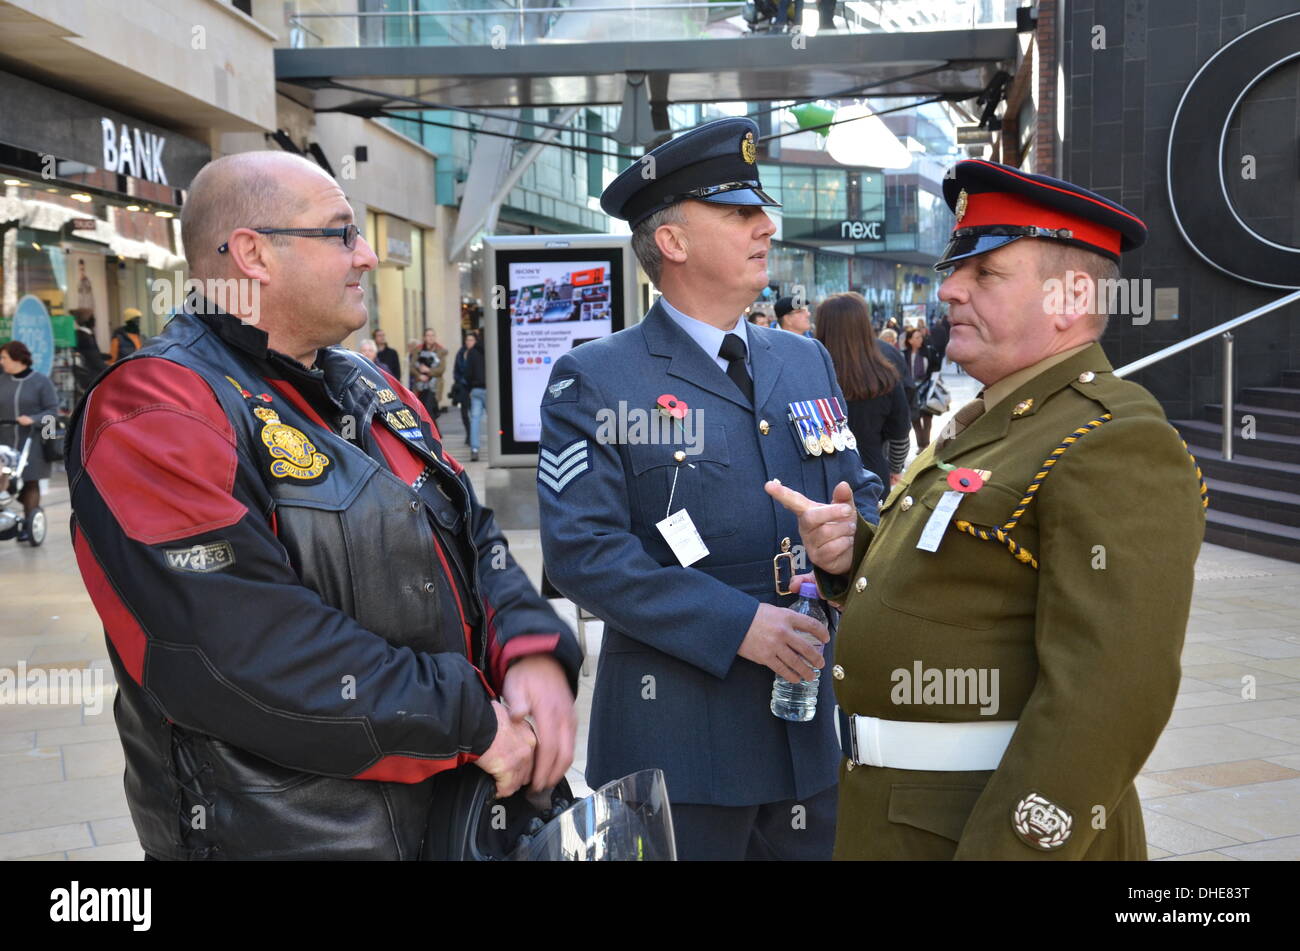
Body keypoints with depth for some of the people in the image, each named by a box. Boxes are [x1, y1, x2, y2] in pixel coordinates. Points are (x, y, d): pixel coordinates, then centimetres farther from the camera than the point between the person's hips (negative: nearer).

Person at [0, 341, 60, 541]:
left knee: (30, 482, 0)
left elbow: (52, 411, -3)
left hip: (32, 441, -3)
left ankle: (28, 524, 7)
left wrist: (33, 420, -18)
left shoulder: (41, 382, 0)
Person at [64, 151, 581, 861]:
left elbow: (472, 536, 11)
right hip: (291, 834, -8)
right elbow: (252, 655, -27)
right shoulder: (157, 419, -18)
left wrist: (532, 650, -10)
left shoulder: (372, 391, 10)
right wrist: (471, 723, -22)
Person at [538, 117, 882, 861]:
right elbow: (582, 550, -14)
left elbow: (860, 492, 15)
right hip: (675, 742, -5)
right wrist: (736, 624, -21)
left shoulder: (808, 362, 13)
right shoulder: (595, 381, -6)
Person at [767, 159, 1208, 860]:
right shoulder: (984, 425, 12)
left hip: (1009, 826, -9)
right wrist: (850, 557, -1)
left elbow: (1107, 696, -25)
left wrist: (1005, 848, -26)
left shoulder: (1117, 447, -18)